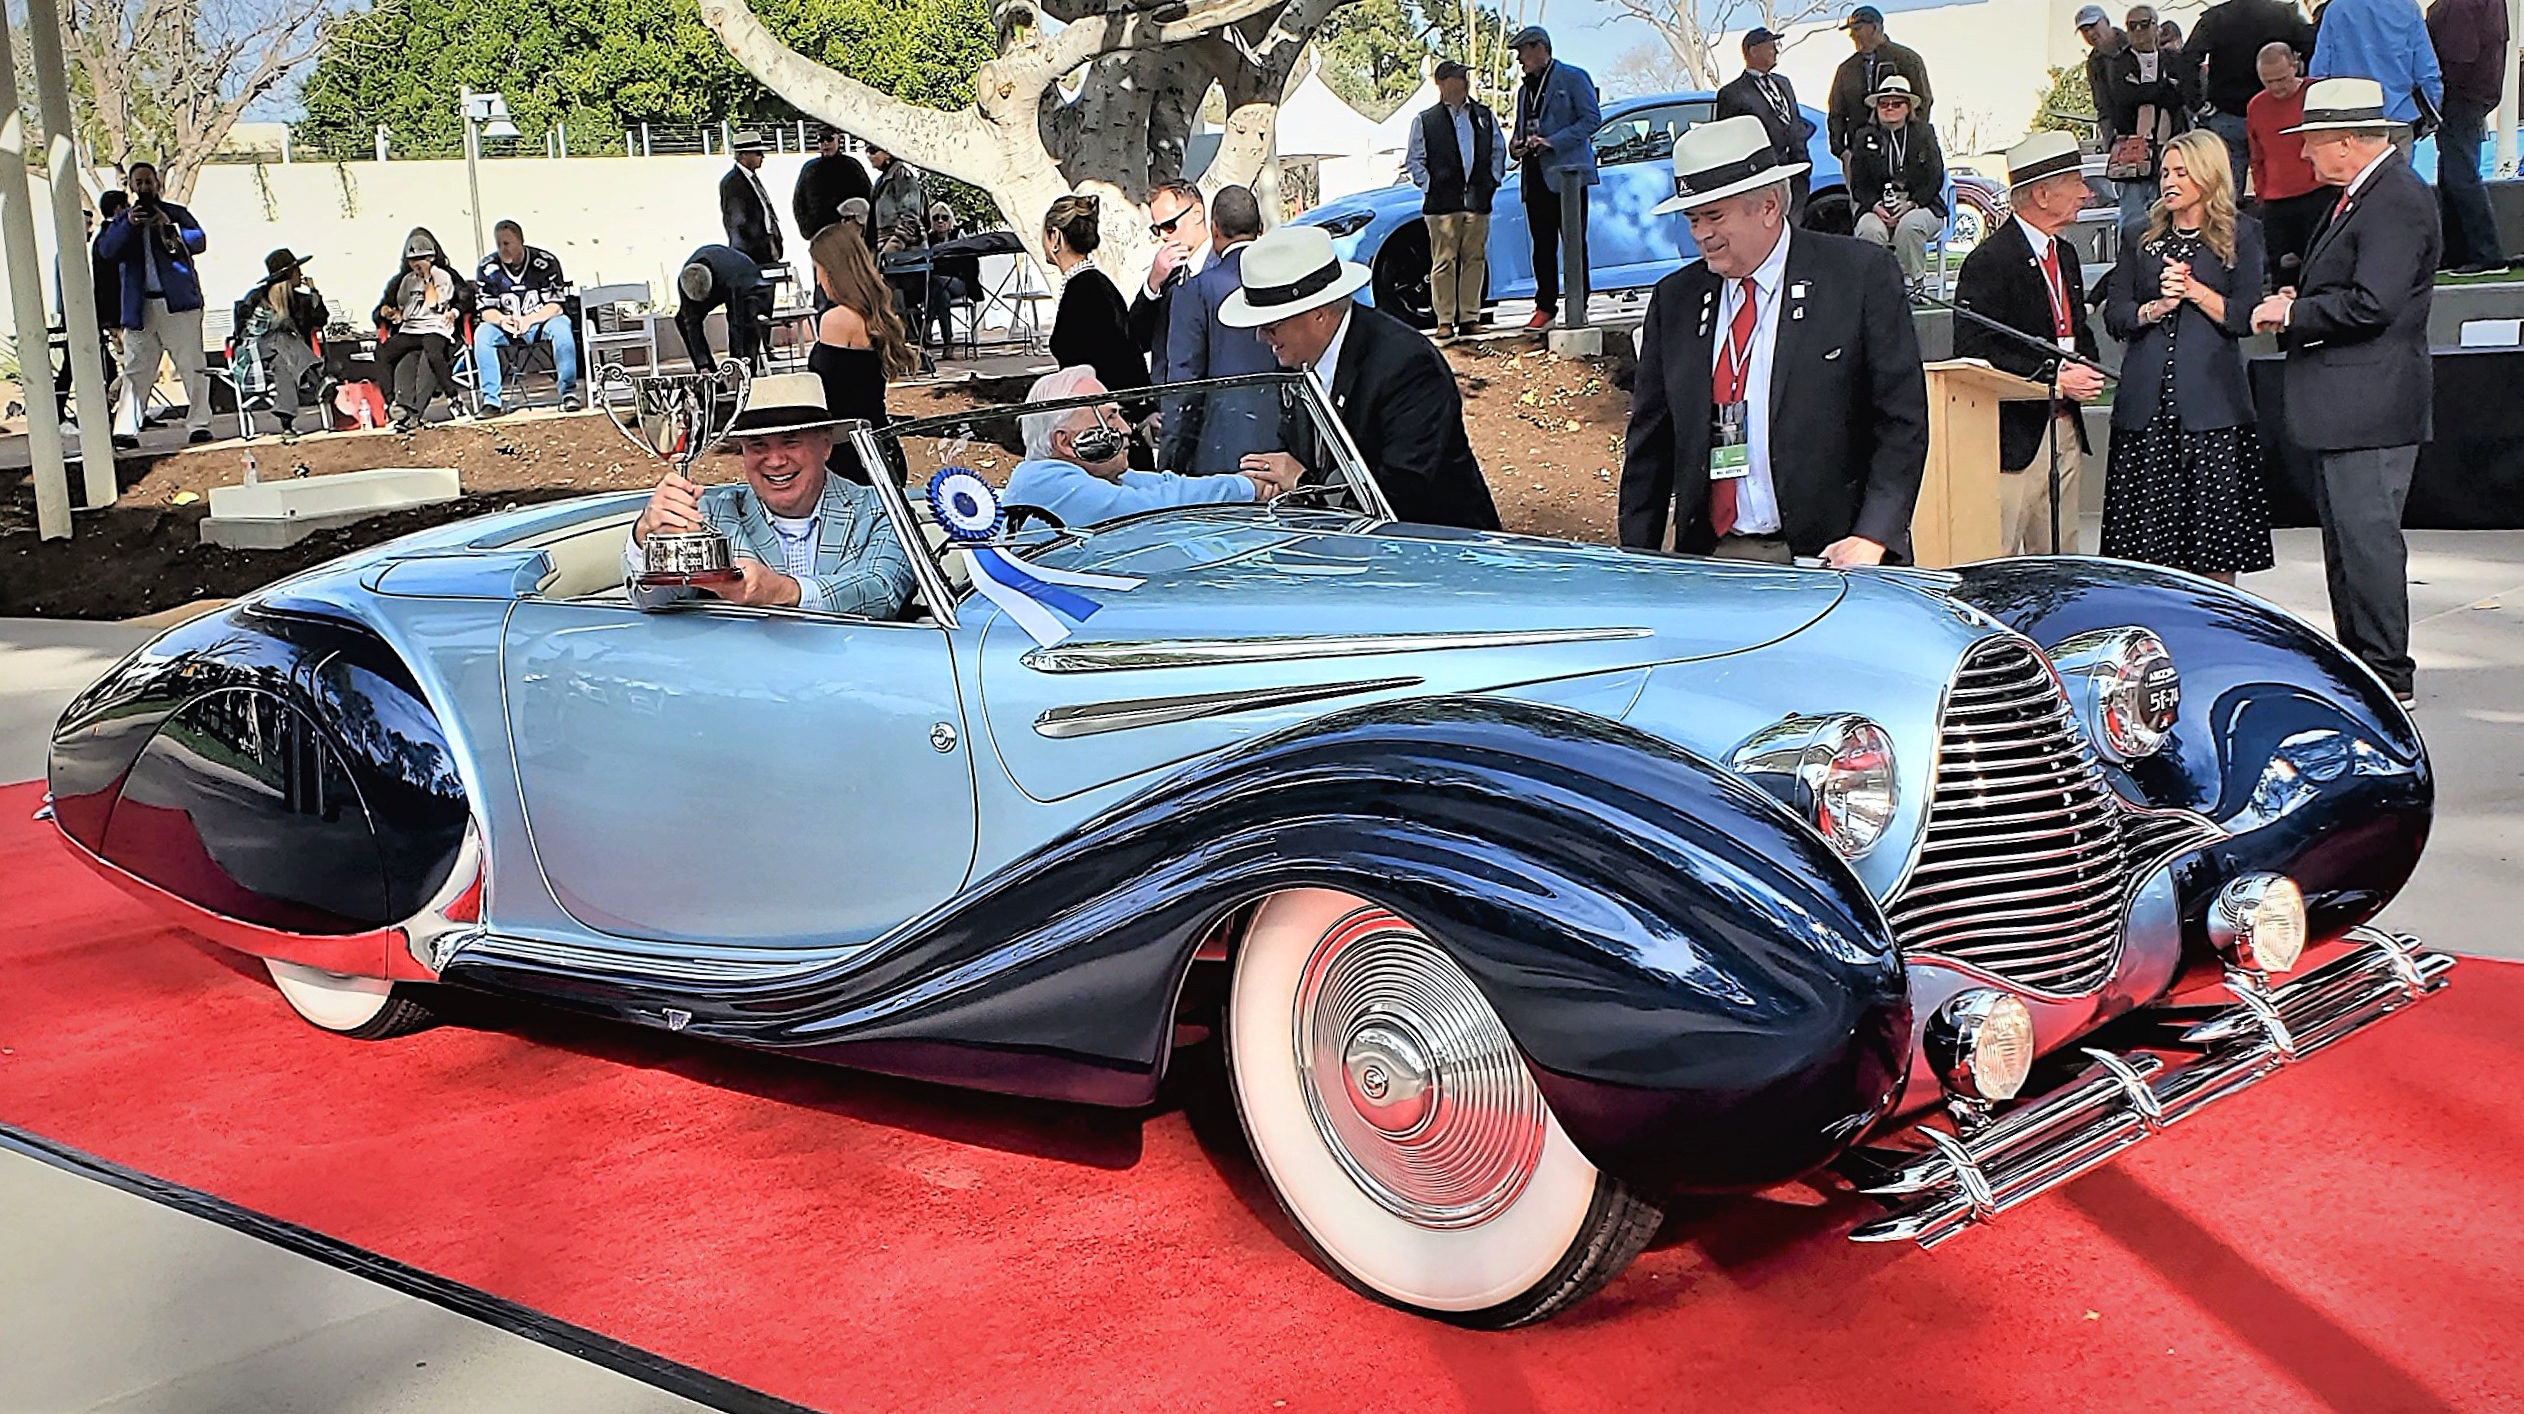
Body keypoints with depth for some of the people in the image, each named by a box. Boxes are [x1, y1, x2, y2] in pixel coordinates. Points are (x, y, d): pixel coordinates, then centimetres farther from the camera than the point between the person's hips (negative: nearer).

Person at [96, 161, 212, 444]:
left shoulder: (176, 213, 10)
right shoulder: (122, 220, 15)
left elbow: (200, 240, -4)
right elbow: (105, 250, -1)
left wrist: (171, 229, -20)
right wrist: (128, 225, -16)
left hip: (178, 303, -2)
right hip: (140, 307, 2)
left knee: (193, 367, -2)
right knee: (136, 371, 0)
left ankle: (198, 425, 3)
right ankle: (128, 429, -1)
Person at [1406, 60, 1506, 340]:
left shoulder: (1485, 116, 14)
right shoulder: (1425, 120, 4)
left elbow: (1499, 149, 21)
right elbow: (1413, 160, 6)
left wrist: (1493, 180, 10)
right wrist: (1429, 186, -3)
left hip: (1477, 201, 3)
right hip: (1442, 202, -3)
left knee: (1474, 259, 4)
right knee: (1444, 262, -5)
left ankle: (1469, 317, 11)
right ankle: (1444, 320, -1)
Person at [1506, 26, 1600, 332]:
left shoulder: (1572, 77, 0)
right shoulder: (1525, 89, 21)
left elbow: (1592, 117, -8)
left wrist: (1553, 142, -15)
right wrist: (1515, 144, 4)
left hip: (1566, 172, -6)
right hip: (1534, 176, 6)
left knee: (1574, 243, -3)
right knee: (1542, 245, 6)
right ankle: (1545, 307, 10)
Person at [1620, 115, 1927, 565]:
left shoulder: (1863, 275, 1)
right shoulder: (1675, 298, 12)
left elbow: (1903, 421, -1)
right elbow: (1649, 445, 14)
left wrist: (1871, 538, -12)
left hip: (1830, 556, -2)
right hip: (1710, 561, 2)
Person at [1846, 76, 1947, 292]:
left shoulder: (1924, 133, 11)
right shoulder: (1864, 138, 13)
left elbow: (1935, 179, 3)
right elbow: (1858, 185, 7)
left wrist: (1910, 205, -13)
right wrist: (1876, 206, -13)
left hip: (1918, 207, -1)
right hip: (1877, 208, 1)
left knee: (1909, 225, -35)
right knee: (1870, 229, -34)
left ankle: (1915, 281, -19)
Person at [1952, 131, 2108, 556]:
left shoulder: (2066, 255, 17)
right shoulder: (1989, 262, -12)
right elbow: (1974, 353, -18)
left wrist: (2085, 370, 4)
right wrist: (2053, 379, -19)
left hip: (2064, 430, 9)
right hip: (2015, 434, -9)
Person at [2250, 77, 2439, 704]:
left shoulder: (2398, 201, -16)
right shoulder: (2361, 195, 16)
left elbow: (2370, 305, -24)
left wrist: (2293, 313, -13)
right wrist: (2299, 302, 5)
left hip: (2371, 407, -11)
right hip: (2342, 408, 11)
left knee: (2367, 537, -7)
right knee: (2344, 539, 15)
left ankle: (2388, 676, 1)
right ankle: (2356, 662, 25)